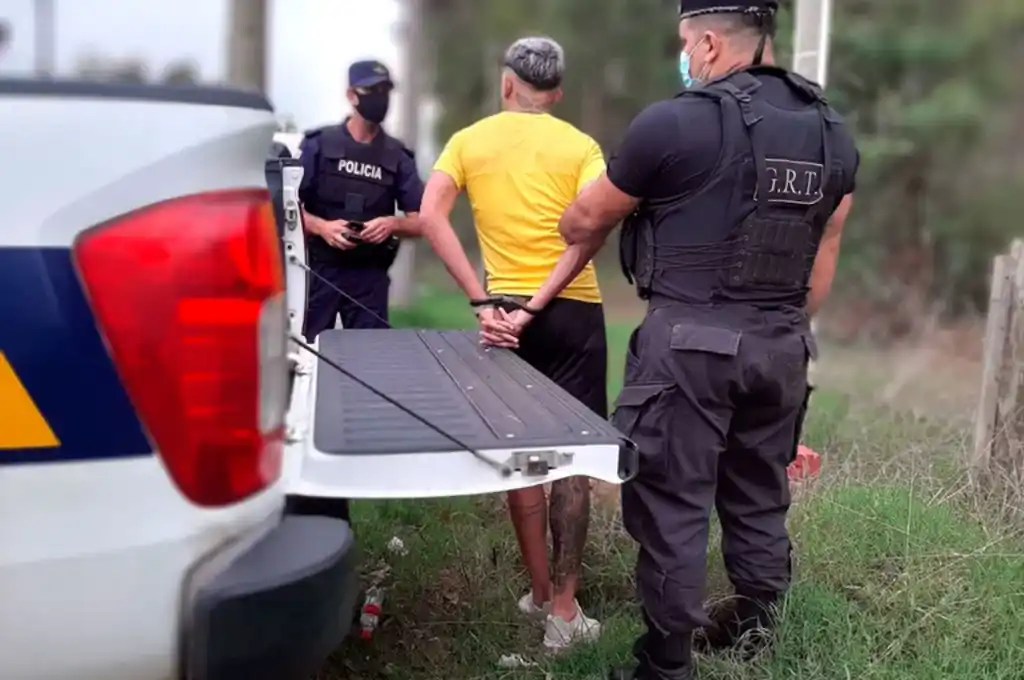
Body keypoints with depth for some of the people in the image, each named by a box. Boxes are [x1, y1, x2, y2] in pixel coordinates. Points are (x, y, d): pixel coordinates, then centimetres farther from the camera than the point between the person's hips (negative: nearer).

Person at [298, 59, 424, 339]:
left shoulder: (398, 156, 8)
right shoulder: (318, 144, 2)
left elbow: (420, 221, 7)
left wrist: (393, 224, -15)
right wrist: (322, 226, -19)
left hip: (370, 275, 2)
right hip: (320, 269, -2)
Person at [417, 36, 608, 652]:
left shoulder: (469, 141, 6)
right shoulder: (580, 146, 0)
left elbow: (431, 215, -8)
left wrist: (482, 301, -10)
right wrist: (546, 295, -13)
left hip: (506, 310, 2)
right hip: (573, 310, -2)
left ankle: (541, 592, 24)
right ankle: (564, 609, 6)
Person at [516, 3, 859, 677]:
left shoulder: (676, 123, -11)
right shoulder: (833, 133, 9)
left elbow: (583, 223, 2)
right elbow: (822, 262, 15)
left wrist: (572, 234, 25)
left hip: (690, 343, -6)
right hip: (781, 349, 7)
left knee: (671, 506, 2)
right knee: (759, 499, 18)